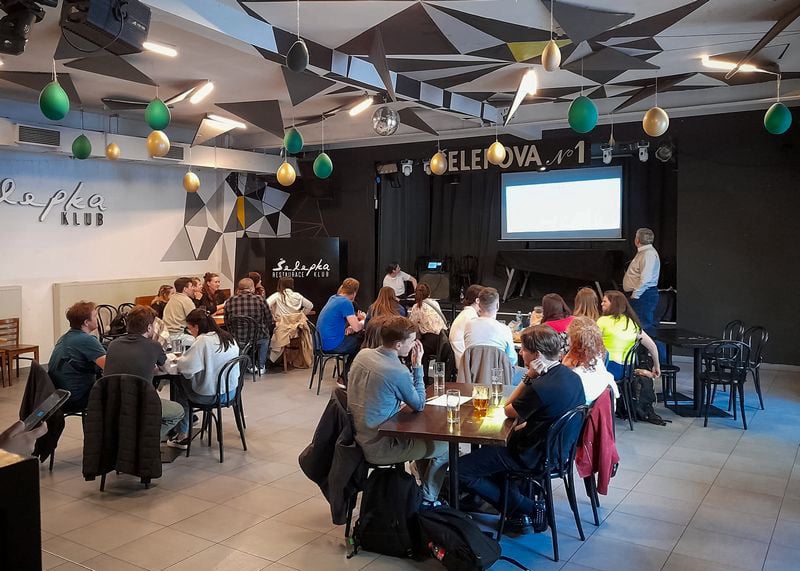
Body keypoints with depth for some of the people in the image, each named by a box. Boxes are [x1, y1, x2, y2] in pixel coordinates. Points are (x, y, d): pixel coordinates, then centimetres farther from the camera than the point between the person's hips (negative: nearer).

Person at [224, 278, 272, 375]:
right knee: (265, 336, 34)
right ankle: (261, 366, 38)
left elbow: (227, 324, 2)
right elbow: (269, 320, -1)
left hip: (237, 339, 2)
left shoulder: (229, 302, -7)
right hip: (257, 338, -1)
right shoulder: (260, 299, -10)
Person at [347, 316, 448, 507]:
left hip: (358, 435, 8)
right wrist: (417, 365, -7)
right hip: (378, 448, -8)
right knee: (445, 447, 7)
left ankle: (425, 486, 40)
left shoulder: (363, 354, -3)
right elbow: (419, 405, -7)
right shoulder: (398, 372, -26)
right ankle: (427, 501, 23)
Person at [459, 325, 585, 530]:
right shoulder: (571, 376, -2)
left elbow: (508, 411, -12)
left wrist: (529, 377, -16)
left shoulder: (541, 388, -29)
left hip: (532, 456, -10)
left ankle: (526, 509, 3)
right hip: (555, 448, 10)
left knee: (460, 470, -6)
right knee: (490, 445, 29)